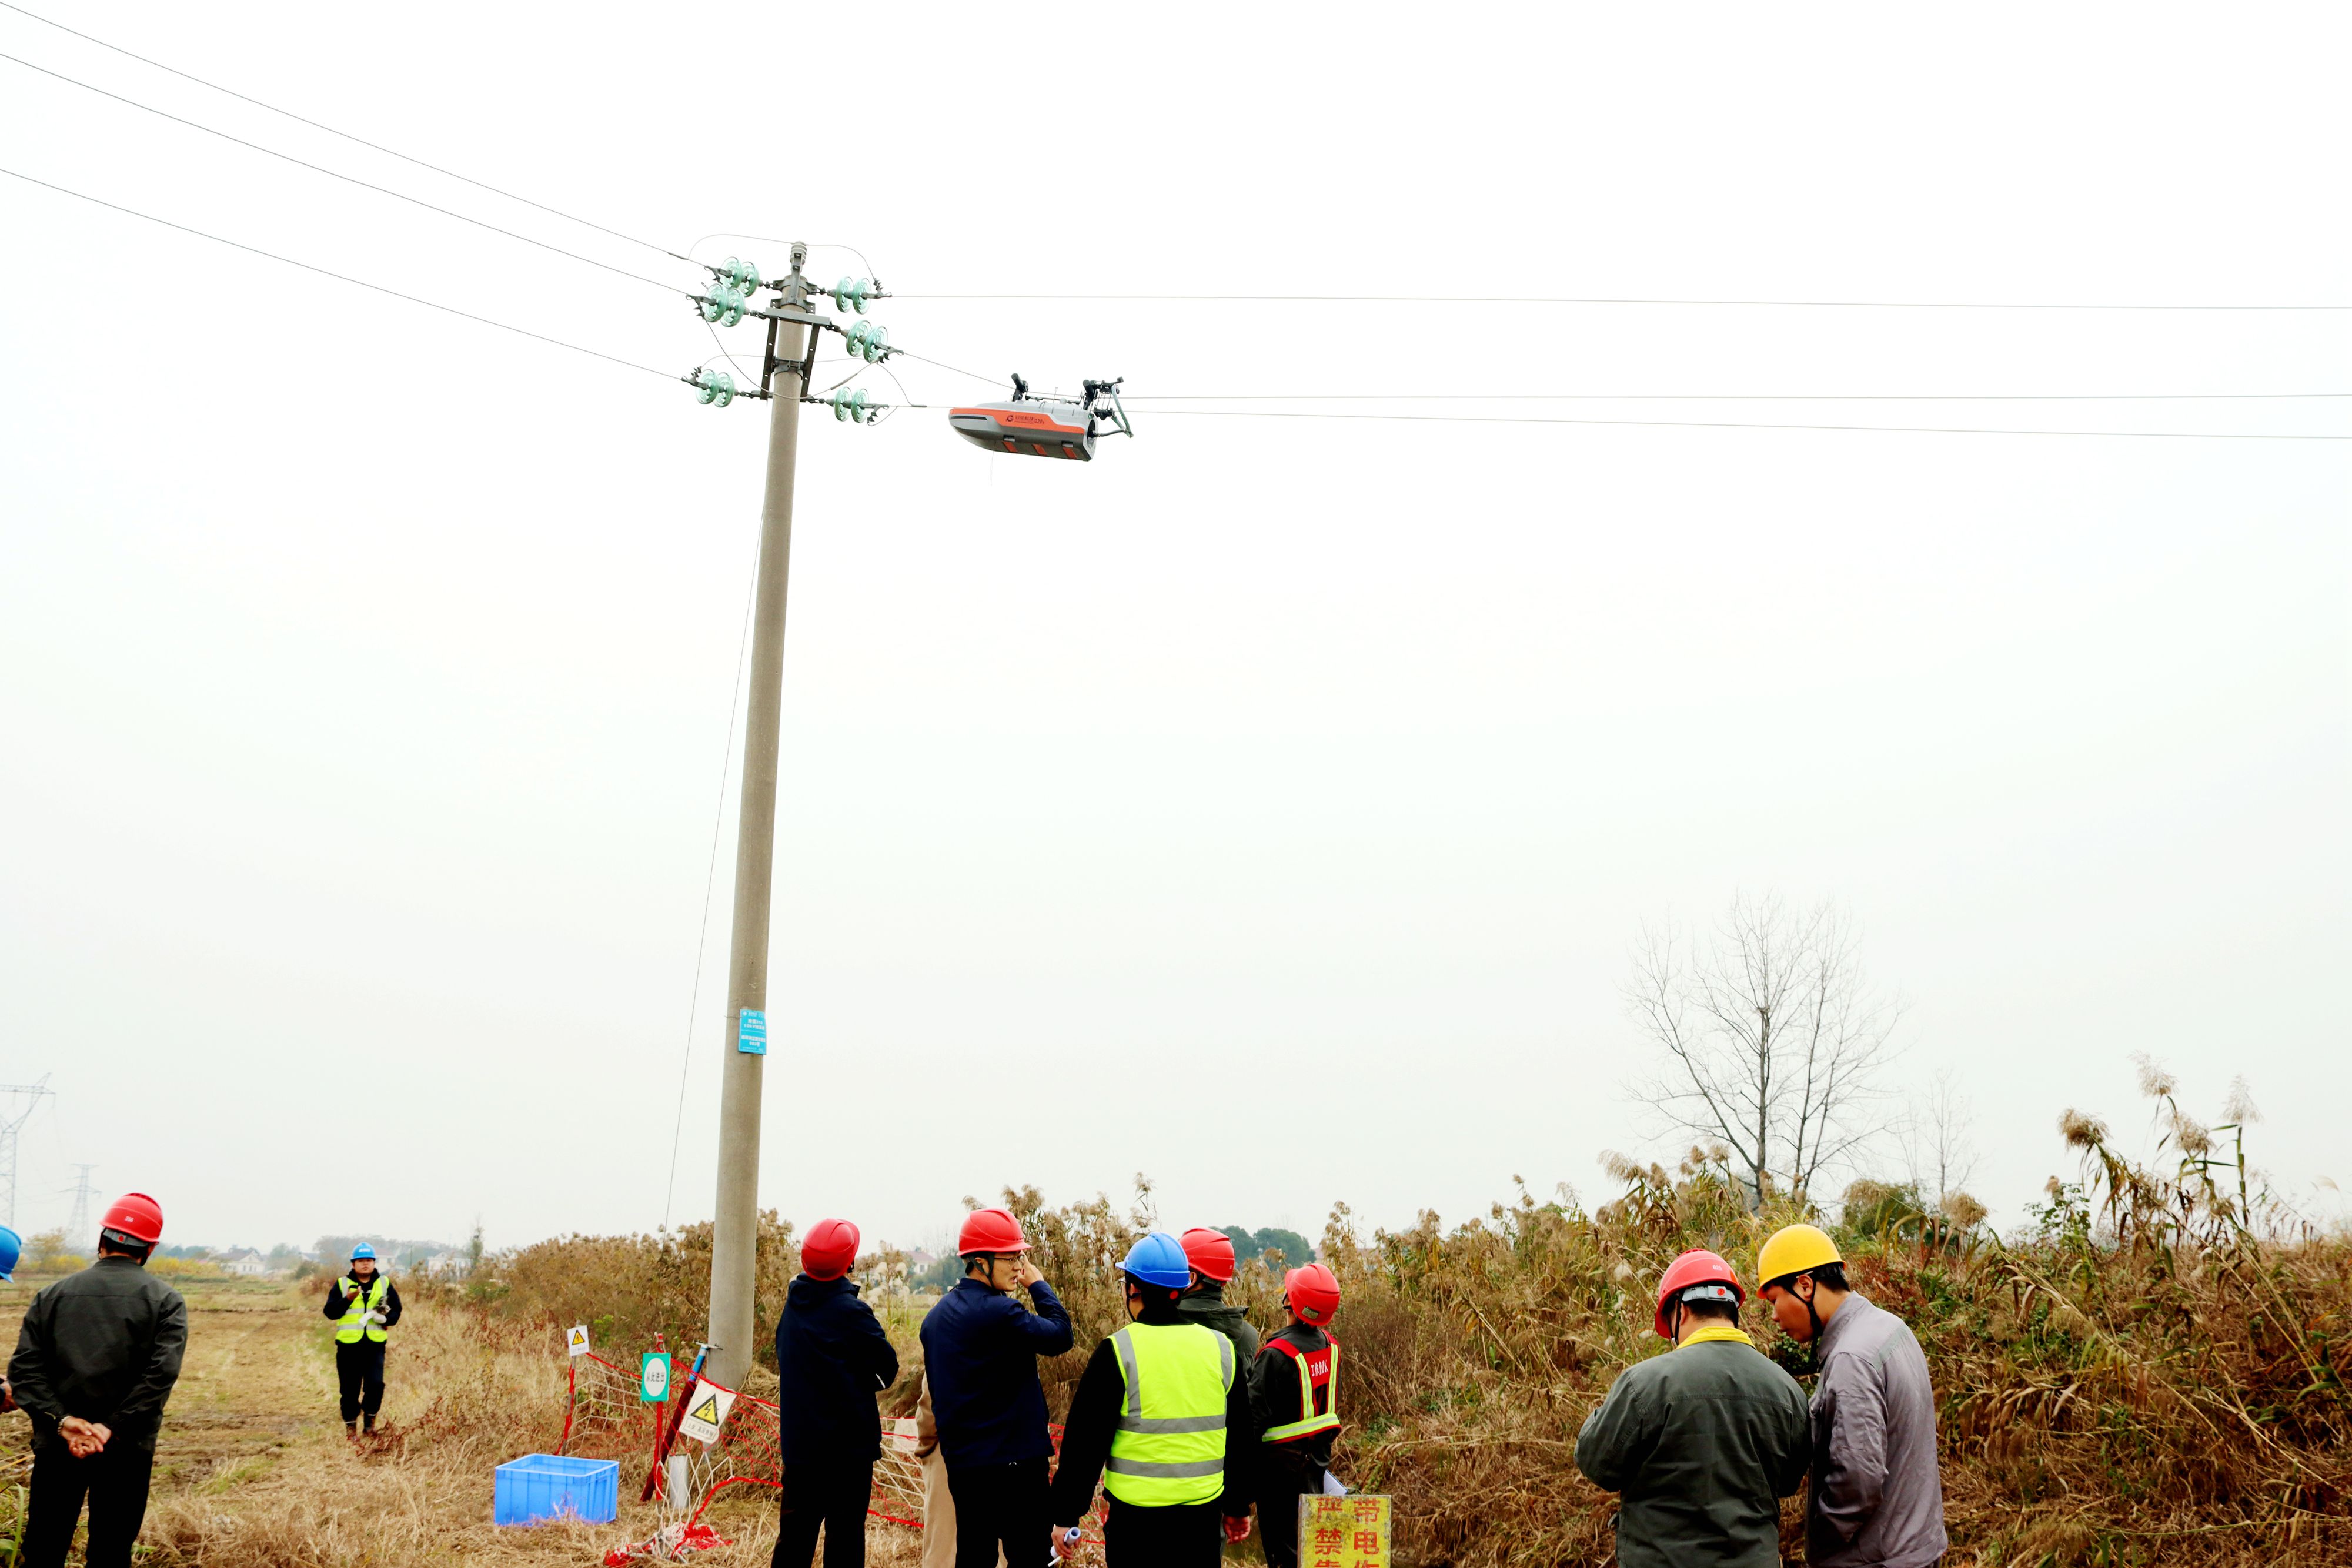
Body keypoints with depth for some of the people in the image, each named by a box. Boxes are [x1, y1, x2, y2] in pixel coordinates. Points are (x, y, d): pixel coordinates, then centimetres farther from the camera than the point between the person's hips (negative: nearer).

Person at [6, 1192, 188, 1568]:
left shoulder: (52, 1295, 4)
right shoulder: (165, 1301, -3)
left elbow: (24, 1367, -5)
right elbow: (162, 1373, -15)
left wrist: (62, 1422, -11)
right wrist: (113, 1429, -14)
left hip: (56, 1447, 2)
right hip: (127, 1452, -1)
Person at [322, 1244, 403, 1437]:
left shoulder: (384, 1283, 9)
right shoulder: (342, 1284, 5)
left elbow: (396, 1310, 11)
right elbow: (330, 1312, -1)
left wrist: (386, 1319, -10)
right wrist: (348, 1299, -17)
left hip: (375, 1344, 0)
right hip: (348, 1344, 0)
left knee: (376, 1384, -13)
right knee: (350, 1389, 4)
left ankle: (370, 1416, 11)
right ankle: (351, 1426, 20)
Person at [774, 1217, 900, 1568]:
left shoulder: (794, 1306, 3)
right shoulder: (850, 1312, -17)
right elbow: (888, 1367, -10)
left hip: (798, 1442, 6)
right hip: (847, 1444, -6)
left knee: (796, 1530, 13)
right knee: (845, 1536, 1)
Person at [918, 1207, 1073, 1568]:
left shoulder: (937, 1316, 10)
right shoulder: (999, 1312, -19)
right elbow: (1060, 1336, -12)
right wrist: (1038, 1284, -1)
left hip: (961, 1464, 8)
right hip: (1014, 1463, -8)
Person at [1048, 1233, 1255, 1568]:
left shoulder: (1116, 1352, -9)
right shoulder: (1222, 1349, 4)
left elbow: (1084, 1443, -6)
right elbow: (1241, 1440, 12)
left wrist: (1066, 1515, 3)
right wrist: (1238, 1507, 23)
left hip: (1137, 1518, -3)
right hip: (1203, 1515, 4)